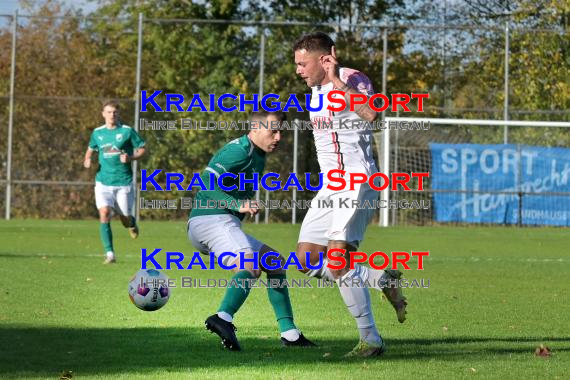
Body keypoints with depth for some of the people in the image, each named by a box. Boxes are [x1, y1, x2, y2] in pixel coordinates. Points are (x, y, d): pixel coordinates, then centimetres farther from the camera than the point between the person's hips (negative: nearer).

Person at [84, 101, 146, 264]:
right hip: (103, 182, 2)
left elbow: (142, 149, 2)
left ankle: (132, 223, 45)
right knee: (104, 213, -17)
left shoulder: (127, 131, -3)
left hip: (124, 182, -2)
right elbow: (91, 149, 23)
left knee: (125, 218, 4)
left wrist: (130, 158, -16)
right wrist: (87, 160, 2)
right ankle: (109, 253, -15)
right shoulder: (97, 133, 6)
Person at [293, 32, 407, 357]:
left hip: (357, 182, -9)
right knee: (307, 262, 3)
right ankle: (383, 280, 14)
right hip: (330, 185, 9)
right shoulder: (317, 91, 16)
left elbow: (371, 113, -34)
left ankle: (371, 340, -12)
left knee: (337, 260, -19)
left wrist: (337, 80, -32)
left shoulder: (352, 80, -13)